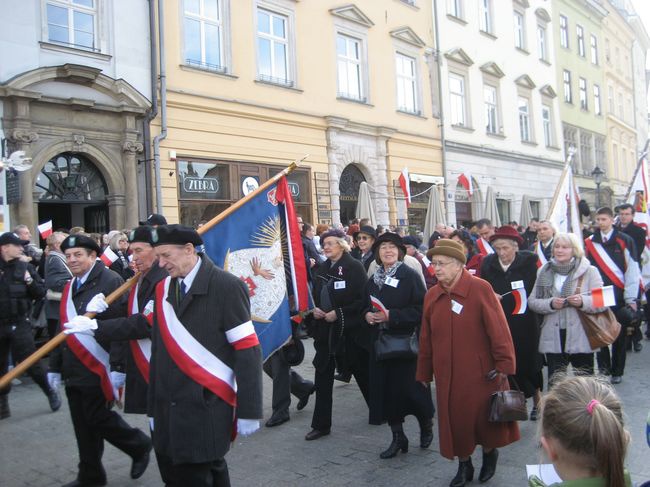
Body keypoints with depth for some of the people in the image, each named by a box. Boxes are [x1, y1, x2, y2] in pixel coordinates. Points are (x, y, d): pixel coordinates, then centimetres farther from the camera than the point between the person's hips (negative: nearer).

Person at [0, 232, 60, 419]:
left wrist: (30, 282, -15)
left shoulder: (25, 267, 0)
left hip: (20, 324, -2)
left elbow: (41, 292, 1)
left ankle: (50, 392, 19)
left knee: (30, 363, -1)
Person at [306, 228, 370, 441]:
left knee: (362, 373, 11)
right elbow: (316, 295, 18)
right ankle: (321, 424, 13)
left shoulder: (354, 267, -11)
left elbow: (363, 300, -15)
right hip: (325, 330, 5)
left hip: (350, 330, -5)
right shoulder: (322, 269, 9)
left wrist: (338, 313, -19)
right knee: (323, 378, 3)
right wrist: (314, 309, -2)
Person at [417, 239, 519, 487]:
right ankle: (464, 465, 33)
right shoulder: (431, 295, 2)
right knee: (455, 420, 10)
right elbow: (426, 339, 8)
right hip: (447, 375, 4)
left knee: (484, 417, 8)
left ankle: (490, 453, 39)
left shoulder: (480, 288, -13)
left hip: (481, 373, -4)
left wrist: (504, 364, -16)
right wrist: (424, 374, 12)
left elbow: (498, 329, -14)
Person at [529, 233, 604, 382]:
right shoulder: (544, 272, 9)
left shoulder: (590, 271, 1)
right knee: (554, 382, 7)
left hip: (581, 337, -2)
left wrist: (583, 301, -21)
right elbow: (531, 301, 6)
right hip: (553, 338, 2)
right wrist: (550, 304, -12)